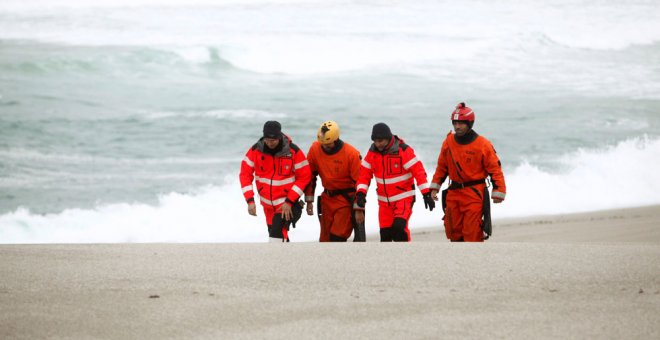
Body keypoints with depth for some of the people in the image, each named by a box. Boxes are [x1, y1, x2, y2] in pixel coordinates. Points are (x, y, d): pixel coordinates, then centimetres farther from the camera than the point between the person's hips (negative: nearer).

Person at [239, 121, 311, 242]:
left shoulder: (293, 151, -17)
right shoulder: (256, 150, -10)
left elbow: (304, 176, -12)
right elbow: (245, 174, -6)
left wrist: (289, 201, -17)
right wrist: (250, 200, -17)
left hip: (287, 203, -4)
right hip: (268, 204, 4)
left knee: (278, 231, -22)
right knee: (273, 232, 17)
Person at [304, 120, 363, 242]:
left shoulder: (351, 153, -17)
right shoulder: (315, 149, -5)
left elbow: (359, 182, -12)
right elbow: (310, 176, 7)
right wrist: (309, 201, 7)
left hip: (346, 199, -5)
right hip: (327, 199, 5)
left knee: (337, 237, -13)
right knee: (325, 239, 7)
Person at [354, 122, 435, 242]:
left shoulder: (403, 150, -15)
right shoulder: (372, 152, 0)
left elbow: (418, 171, -17)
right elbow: (364, 174, 4)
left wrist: (426, 194, -22)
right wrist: (361, 193, -10)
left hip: (403, 198, -5)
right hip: (384, 201, 5)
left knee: (399, 226, -23)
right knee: (385, 234, 5)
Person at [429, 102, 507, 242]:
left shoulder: (482, 144, -9)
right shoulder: (449, 142, 5)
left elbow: (495, 169, -6)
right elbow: (441, 167, 16)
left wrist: (498, 192, -10)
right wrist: (434, 187, 13)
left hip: (474, 194, -5)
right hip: (453, 193, 5)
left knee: (472, 232, -9)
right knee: (454, 230, 7)